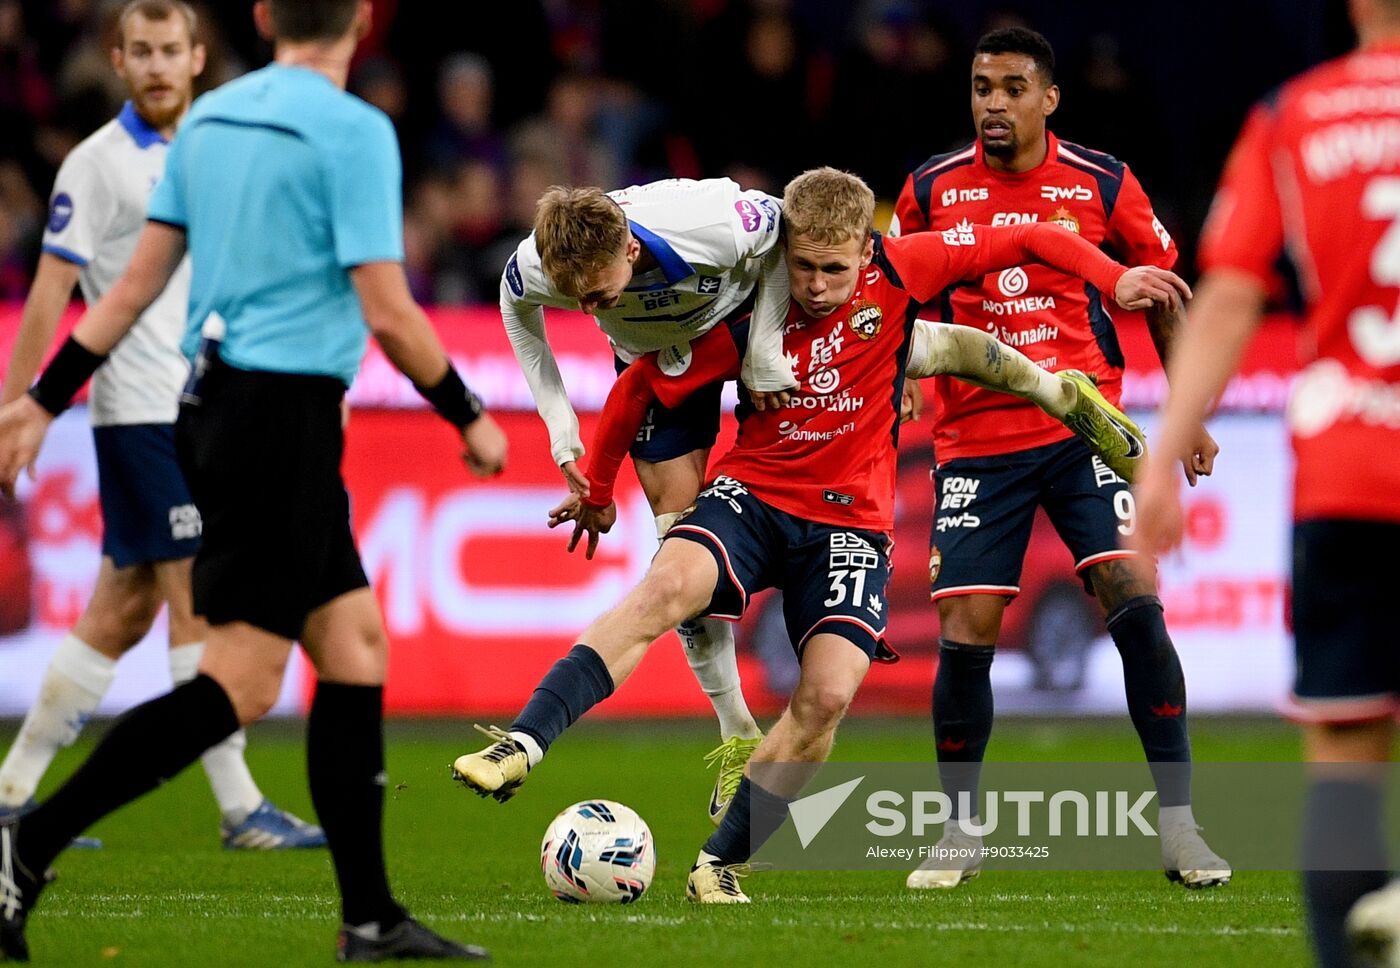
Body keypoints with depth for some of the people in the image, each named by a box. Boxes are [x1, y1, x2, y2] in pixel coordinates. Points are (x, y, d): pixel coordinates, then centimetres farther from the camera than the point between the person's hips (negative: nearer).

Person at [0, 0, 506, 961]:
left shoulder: (210, 117, 10)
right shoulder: (354, 130, -12)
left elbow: (137, 280, 11)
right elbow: (386, 312, -13)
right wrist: (470, 419, -1)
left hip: (214, 404, 8)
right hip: (286, 417, -8)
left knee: (356, 648, 10)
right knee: (240, 684, -6)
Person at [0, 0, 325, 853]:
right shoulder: (99, 164, -6)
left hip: (203, 411, 7)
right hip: (142, 410, -7)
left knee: (124, 611, 9)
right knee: (199, 599, -9)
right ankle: (242, 809, -7)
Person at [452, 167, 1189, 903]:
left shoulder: (899, 273, -8)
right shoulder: (751, 314, -10)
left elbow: (1023, 241, -1)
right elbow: (645, 385, 2)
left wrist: (1113, 278, -10)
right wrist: (596, 491, 10)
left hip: (851, 518, 1)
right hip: (754, 492, -1)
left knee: (827, 695, -19)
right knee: (670, 583, -32)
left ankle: (721, 862, -4)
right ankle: (522, 745, -41)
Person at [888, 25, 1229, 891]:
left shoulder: (1103, 184, 0)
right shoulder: (932, 189, 1)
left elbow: (1164, 293, 10)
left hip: (1086, 429, -1)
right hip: (975, 443, 1)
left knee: (1137, 605, -15)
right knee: (965, 637, -6)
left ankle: (1179, 824, -8)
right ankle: (962, 832, 14)